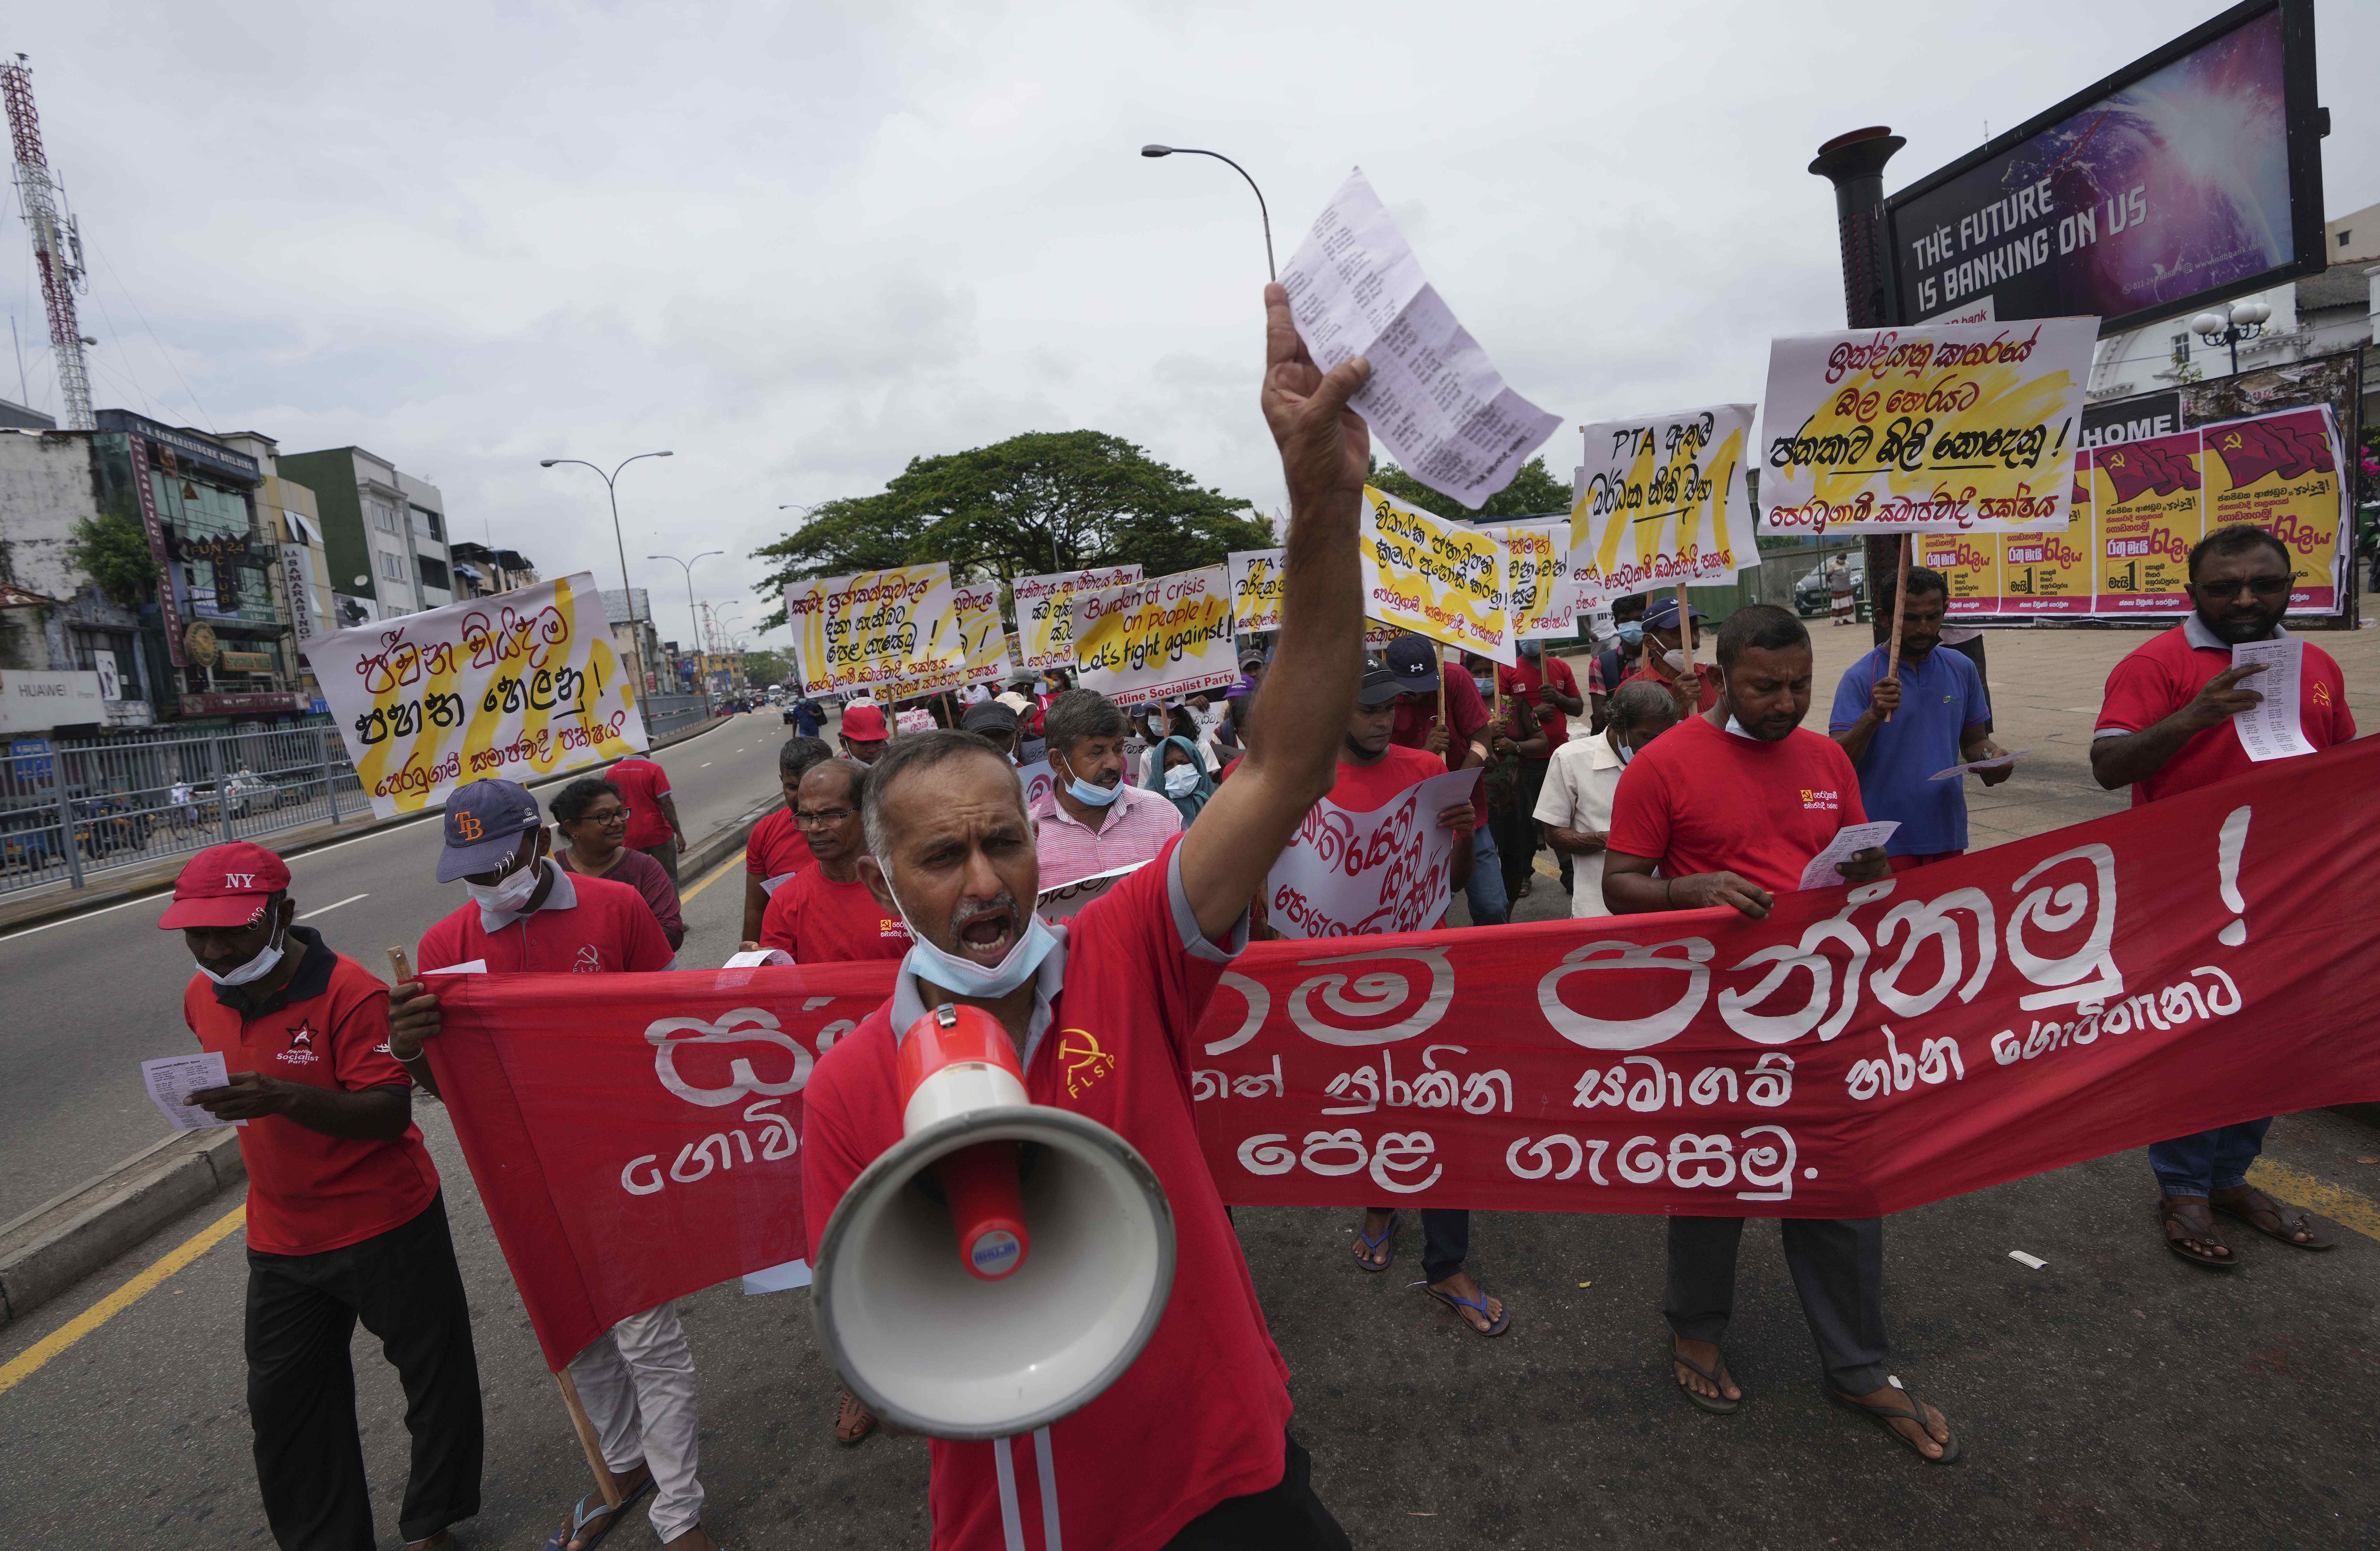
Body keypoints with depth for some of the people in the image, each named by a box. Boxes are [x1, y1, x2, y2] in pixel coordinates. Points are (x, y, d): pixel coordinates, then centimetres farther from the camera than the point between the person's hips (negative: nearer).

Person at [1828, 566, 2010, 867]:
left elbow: (1974, 740, 15)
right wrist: (1873, 716, -32)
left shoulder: (1962, 669, 6)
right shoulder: (1861, 678, -10)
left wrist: (1992, 756, -7)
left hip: (1949, 834, 5)